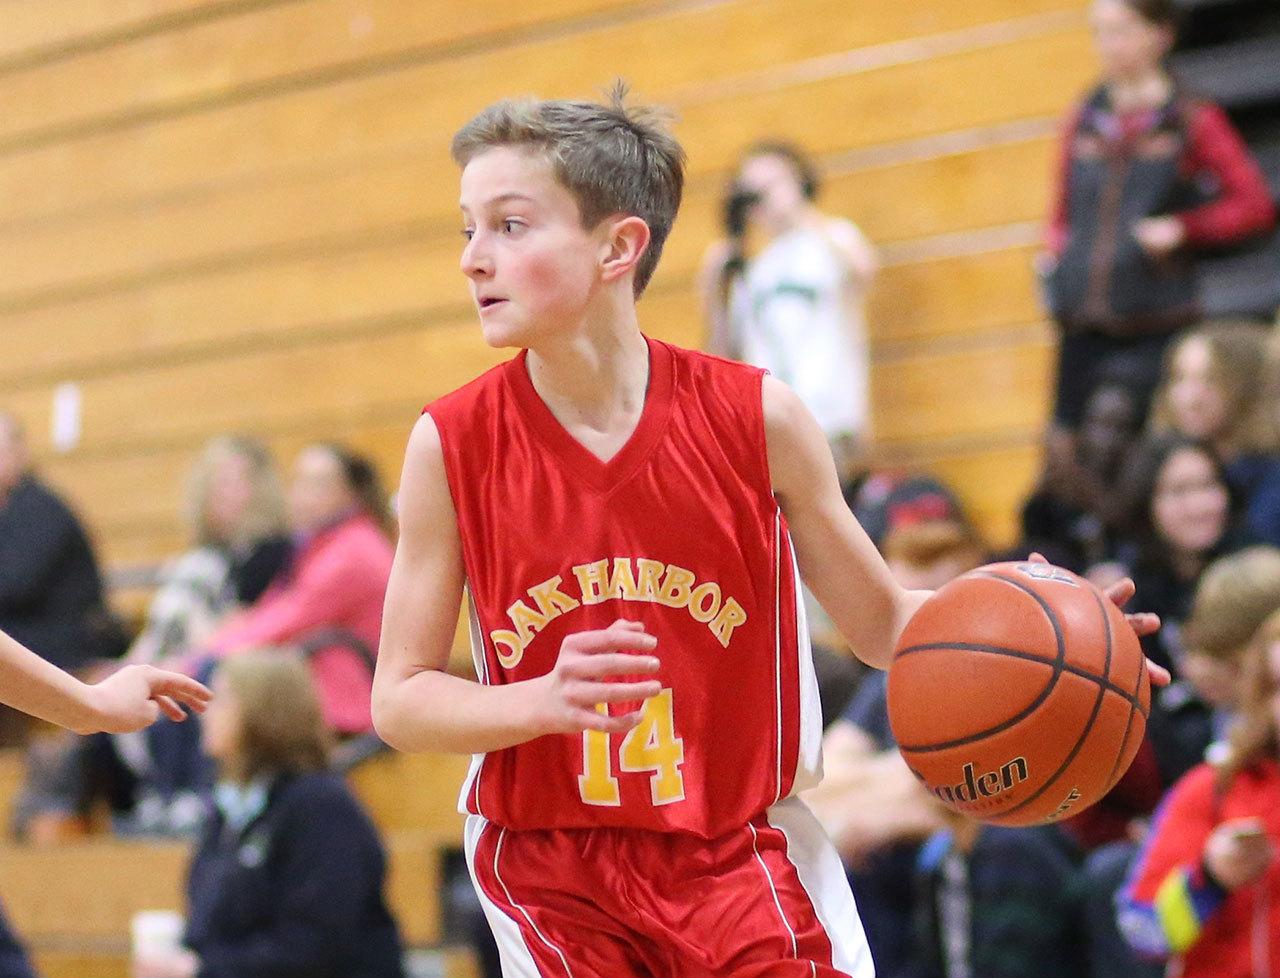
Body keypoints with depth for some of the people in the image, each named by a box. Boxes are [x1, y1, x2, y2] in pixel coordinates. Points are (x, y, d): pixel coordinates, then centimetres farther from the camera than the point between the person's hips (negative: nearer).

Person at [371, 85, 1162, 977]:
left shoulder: (756, 418, -8)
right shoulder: (453, 444, -8)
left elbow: (880, 621, 4)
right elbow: (399, 700, -4)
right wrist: (549, 699, -23)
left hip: (739, 856, 0)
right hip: (547, 868, 0)